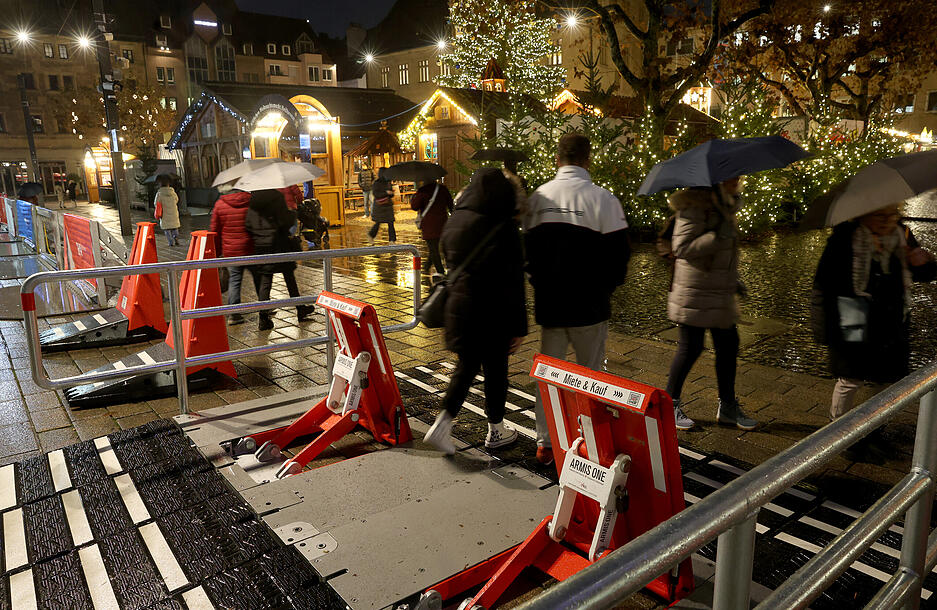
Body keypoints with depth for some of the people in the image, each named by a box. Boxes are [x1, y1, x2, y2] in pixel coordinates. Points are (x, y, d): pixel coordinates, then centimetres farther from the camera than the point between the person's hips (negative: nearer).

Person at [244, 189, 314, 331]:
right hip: (279, 246, -4)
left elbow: (248, 225, 3)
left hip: (261, 248, 4)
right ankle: (300, 310, 24)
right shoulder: (276, 197, -12)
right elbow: (286, 222, -15)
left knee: (265, 282, 7)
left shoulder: (252, 199, 4)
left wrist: (257, 236, 17)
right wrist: (293, 214, 5)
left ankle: (263, 318, 2)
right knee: (289, 278, 11)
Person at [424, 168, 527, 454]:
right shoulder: (504, 227, -15)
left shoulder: (454, 222, 2)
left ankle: (442, 424, 12)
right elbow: (514, 281, -15)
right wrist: (518, 325, -10)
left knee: (466, 366, 20)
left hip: (459, 307, 5)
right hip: (492, 313, -5)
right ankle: (496, 431, 29)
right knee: (495, 370, 12)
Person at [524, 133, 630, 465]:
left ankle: (544, 443, 21)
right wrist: (605, 288, 9)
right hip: (588, 306, -3)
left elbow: (527, 246, 9)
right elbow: (618, 253, -9)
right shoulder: (603, 199, -12)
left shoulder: (537, 197, 2)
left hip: (548, 303, 4)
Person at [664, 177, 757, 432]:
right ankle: (669, 404, 18)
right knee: (690, 349, -1)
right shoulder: (696, 203, -15)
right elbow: (682, 247, -23)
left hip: (720, 293, 9)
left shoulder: (724, 204, 15)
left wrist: (733, 279, 22)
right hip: (696, 293, -9)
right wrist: (718, 236, -28)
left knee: (728, 346, 11)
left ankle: (727, 407, 26)